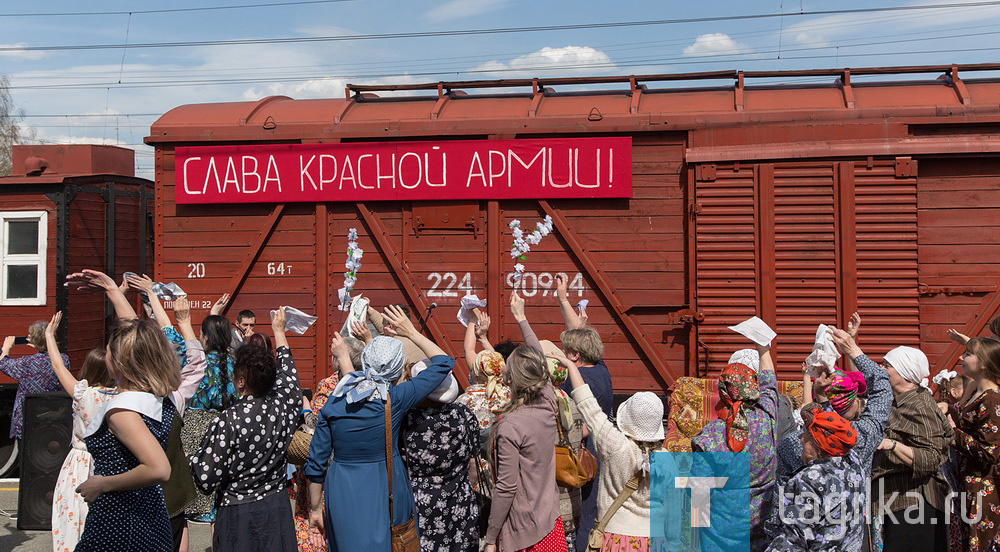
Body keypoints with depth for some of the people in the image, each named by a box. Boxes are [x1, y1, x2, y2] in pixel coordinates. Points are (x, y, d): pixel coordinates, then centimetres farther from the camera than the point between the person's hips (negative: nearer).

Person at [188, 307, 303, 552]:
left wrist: (189, 458, 4)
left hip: (238, 514, -4)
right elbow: (287, 372, 15)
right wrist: (279, 331, 29)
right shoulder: (283, 405, -7)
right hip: (278, 509, 5)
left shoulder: (227, 422, -21)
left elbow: (207, 480, -17)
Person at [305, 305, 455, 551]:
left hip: (341, 497, 2)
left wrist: (315, 509, 11)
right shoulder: (396, 399, -15)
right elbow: (443, 361, -2)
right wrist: (411, 332, 7)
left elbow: (316, 464, -1)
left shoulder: (334, 402, -8)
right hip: (385, 494, -2)